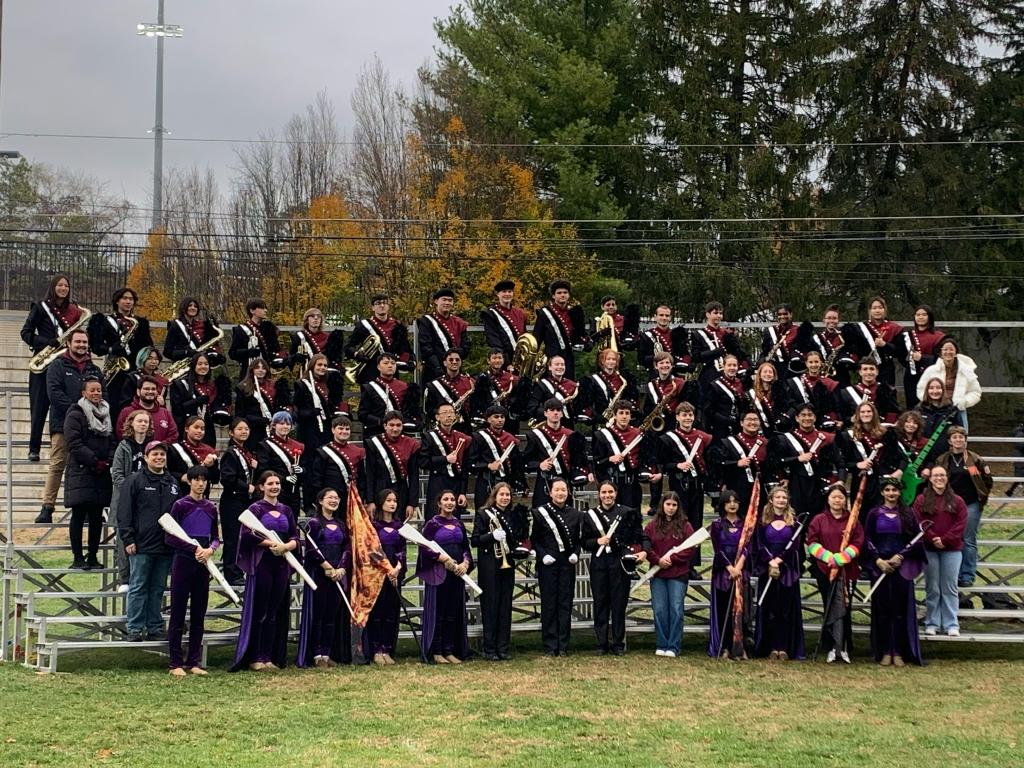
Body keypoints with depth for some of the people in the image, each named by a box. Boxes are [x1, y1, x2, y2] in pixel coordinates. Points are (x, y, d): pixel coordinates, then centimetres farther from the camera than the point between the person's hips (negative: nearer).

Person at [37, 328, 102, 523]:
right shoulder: (58, 366, 3)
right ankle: (47, 507, -6)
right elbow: (54, 393, -10)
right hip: (63, 424, -4)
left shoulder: (94, 370, 16)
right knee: (57, 464, -6)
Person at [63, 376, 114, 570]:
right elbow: (74, 443, -12)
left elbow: (112, 441, 17)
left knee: (97, 517, 7)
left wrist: (108, 461, -2)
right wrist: (95, 461, -15)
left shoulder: (106, 413, 16)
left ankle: (93, 557, 13)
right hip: (81, 472, -6)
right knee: (79, 515, -5)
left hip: (102, 473, 6)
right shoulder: (75, 414, -3)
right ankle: (78, 558, -3)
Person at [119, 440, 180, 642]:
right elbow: (124, 512, -6)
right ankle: (135, 628, 3)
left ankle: (155, 627, 16)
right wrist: (128, 539, -11)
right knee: (138, 588, -1)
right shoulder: (137, 480, -3)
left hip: (166, 547, 5)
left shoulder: (172, 483, 13)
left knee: (158, 589, 10)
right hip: (142, 546, -5)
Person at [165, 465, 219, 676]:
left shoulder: (210, 508, 8)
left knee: (199, 614, 7)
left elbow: (215, 537, 14)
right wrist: (194, 549, -17)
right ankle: (176, 664, 2)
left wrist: (210, 550, -7)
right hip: (183, 562, -5)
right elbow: (170, 538, -10)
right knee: (178, 614, -1)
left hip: (203, 564, 5)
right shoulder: (180, 505, -6)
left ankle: (194, 662, 13)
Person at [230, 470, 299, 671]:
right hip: (262, 563, -5)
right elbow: (248, 534, -13)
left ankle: (269, 657, 9)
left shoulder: (286, 510, 14)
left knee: (275, 613, 5)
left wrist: (285, 546, -11)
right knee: (259, 612, -4)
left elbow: (295, 538, 10)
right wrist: (271, 543, -17)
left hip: (281, 564, 5)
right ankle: (254, 658, 0)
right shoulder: (256, 508, -1)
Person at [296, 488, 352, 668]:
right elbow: (311, 548, -10)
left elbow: (347, 549, 9)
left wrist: (341, 569, -6)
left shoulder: (341, 524, 14)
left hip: (338, 574, 5)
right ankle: (317, 654, -3)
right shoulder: (314, 523, -3)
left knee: (333, 614, 5)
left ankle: (328, 653, 8)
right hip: (318, 573, -5)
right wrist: (327, 566, -13)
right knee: (318, 614, -5)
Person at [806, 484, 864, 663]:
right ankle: (831, 649, 4)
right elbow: (811, 543, 0)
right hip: (825, 570, 0)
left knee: (844, 609, -2)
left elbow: (857, 544, -1)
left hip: (848, 571, 0)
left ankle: (844, 648, 3)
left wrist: (839, 558, -13)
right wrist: (828, 557, -13)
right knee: (829, 608, 1)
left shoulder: (853, 521, 7)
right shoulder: (819, 520, 6)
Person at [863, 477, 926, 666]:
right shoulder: (874, 514, 6)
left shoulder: (907, 514, 6)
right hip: (880, 565, 0)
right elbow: (867, 540, 3)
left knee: (901, 609, -2)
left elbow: (916, 539, 3)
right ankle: (885, 652, 5)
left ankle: (899, 652, 1)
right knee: (882, 609, 1)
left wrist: (901, 556, -9)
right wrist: (878, 560, -9)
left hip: (901, 566, 0)